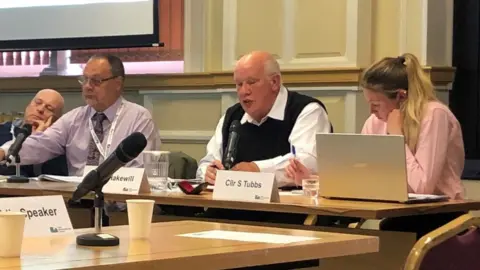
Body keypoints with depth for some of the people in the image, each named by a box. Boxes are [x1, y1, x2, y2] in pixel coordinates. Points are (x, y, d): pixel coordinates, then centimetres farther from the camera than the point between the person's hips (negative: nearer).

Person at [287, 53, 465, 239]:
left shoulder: (434, 115, -16)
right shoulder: (376, 121, 4)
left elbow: (422, 187, -23)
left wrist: (397, 135, -18)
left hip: (437, 221, -6)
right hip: (402, 218, 6)